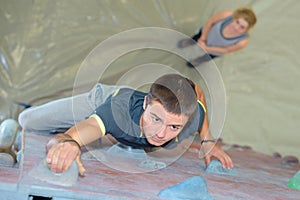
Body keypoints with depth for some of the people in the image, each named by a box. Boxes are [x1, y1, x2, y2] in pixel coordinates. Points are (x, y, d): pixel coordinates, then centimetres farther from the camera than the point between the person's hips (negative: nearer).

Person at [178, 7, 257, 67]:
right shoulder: (226, 15, -42)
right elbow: (210, 21, -19)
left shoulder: (243, 41, -42)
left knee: (191, 64, 23)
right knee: (182, 45, 25)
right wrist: (203, 37, -11)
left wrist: (206, 48, -17)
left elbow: (226, 50, -23)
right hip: (205, 33, 1)